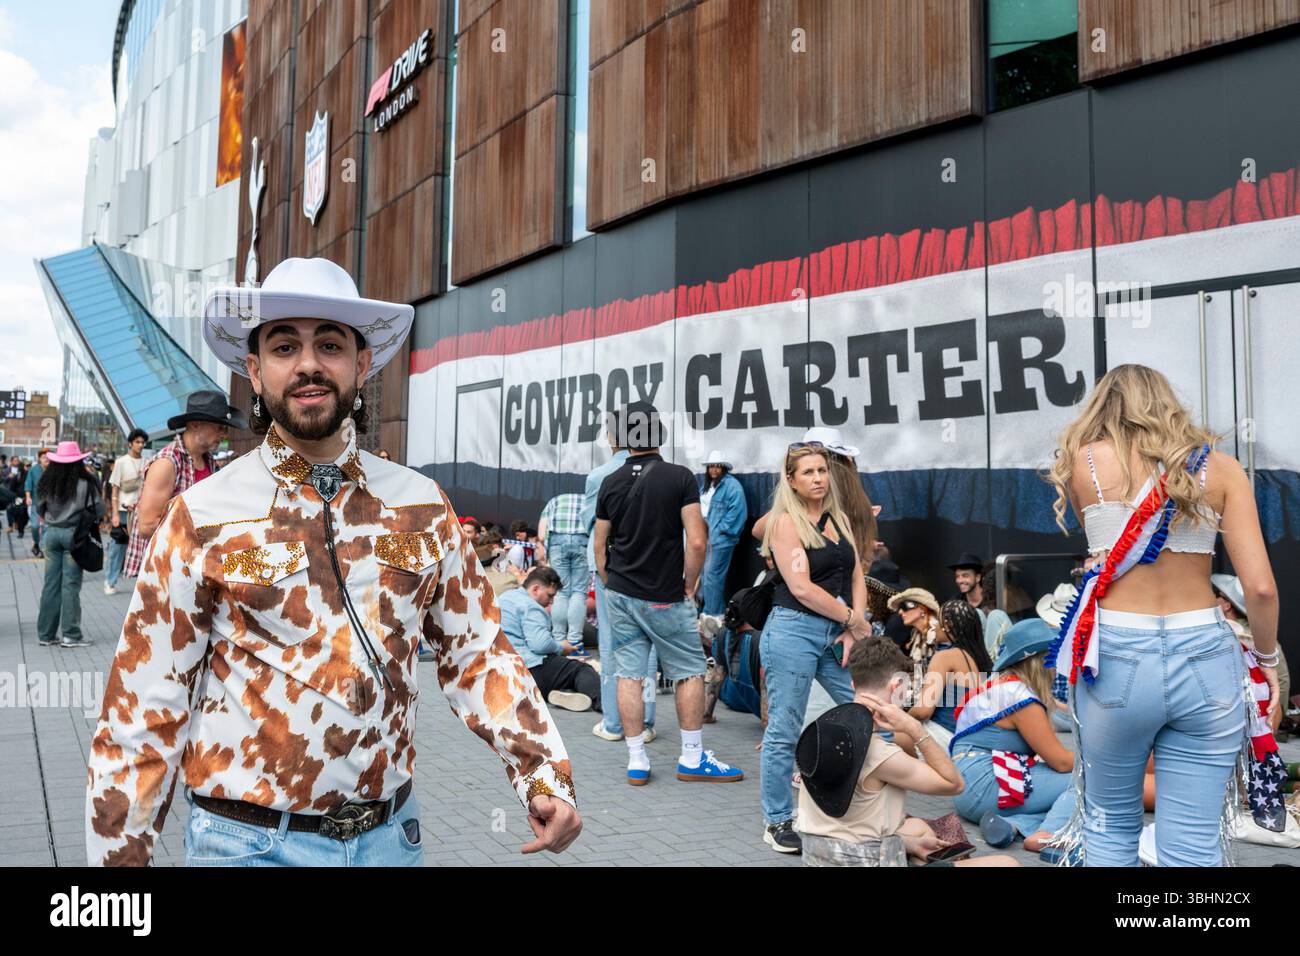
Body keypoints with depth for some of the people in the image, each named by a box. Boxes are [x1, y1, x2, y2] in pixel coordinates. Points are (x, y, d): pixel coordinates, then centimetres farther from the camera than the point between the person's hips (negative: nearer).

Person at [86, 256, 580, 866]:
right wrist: (118, 854, -3)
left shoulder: (422, 506, 0)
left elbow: (475, 651, 4)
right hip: (249, 841, -2)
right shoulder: (202, 518, -7)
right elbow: (142, 711, -4)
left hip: (391, 834, 3)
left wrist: (543, 773, -5)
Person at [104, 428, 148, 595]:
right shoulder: (121, 462, -1)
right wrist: (115, 514, -8)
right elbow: (115, 490, -2)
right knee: (118, 547, 3)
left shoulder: (146, 463, 6)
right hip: (123, 511, -2)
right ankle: (110, 582, 13)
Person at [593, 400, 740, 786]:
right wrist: (689, 586, -2)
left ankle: (636, 761, 11)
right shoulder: (680, 478, -9)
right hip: (665, 596, -4)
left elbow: (599, 545, 8)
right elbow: (696, 541, -15)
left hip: (620, 594, 4)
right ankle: (692, 758, 13)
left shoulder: (611, 483, 3)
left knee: (629, 674, 6)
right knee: (690, 672, 8)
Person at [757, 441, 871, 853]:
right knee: (784, 731, 1)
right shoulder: (786, 522, -6)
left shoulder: (839, 519, 14)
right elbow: (802, 588, -14)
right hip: (794, 630, -6)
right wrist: (855, 620, -8)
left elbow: (856, 577, 11)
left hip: (836, 633, 7)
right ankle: (777, 822, 13)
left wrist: (853, 626, -4)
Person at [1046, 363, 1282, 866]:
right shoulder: (1219, 467, 4)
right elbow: (1261, 587, -1)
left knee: (1110, 827, 17)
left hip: (1116, 654, -1)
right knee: (1192, 846, 8)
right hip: (1204, 656, 1)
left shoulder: (1084, 462, 1)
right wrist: (1266, 660, 15)